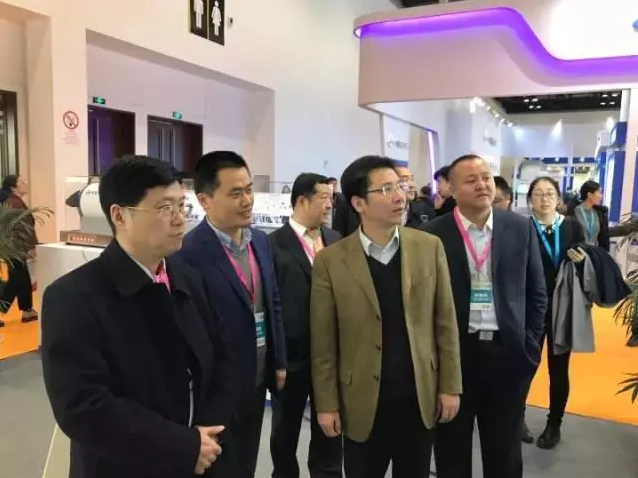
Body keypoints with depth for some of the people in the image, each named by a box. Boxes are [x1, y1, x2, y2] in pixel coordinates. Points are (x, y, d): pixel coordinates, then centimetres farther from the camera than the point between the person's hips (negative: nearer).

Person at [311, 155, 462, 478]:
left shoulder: (429, 247, -3)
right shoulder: (330, 261, -9)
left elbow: (445, 323, 1)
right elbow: (323, 341, -6)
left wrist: (449, 386, 1)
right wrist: (326, 403, -4)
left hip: (421, 396, 2)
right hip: (363, 401, -2)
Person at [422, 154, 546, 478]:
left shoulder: (521, 228, 1)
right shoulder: (432, 234, -6)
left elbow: (536, 293, 7)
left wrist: (530, 346, 2)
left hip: (508, 352, 2)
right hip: (452, 352, -2)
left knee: (504, 450, 19)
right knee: (451, 450, 16)